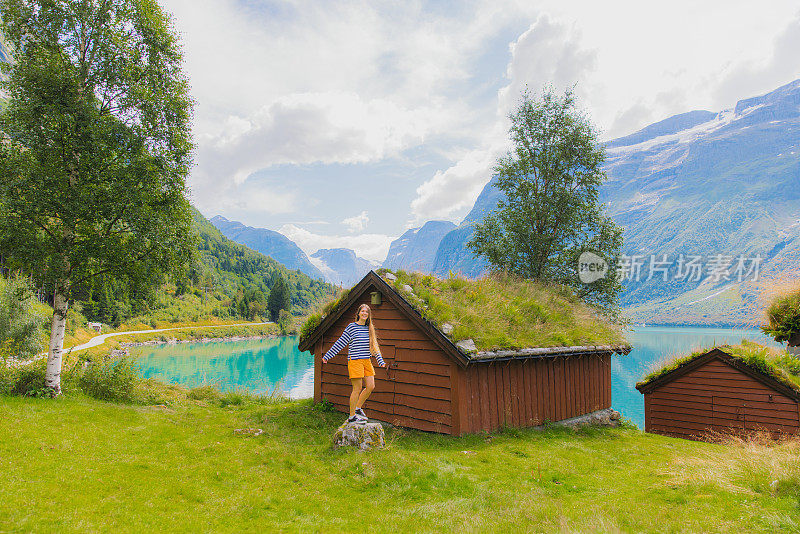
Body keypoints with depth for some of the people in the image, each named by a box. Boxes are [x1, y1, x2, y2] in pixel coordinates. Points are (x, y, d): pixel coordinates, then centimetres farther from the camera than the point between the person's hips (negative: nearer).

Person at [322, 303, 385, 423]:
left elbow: (373, 346, 20)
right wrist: (327, 356, -1)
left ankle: (358, 408, 20)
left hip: (367, 361, 6)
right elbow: (340, 343, -2)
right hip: (355, 360, -6)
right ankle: (352, 417, 7)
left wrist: (381, 361, 20)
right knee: (357, 389, -4)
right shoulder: (351, 327, -5)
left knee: (370, 386, 1)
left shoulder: (369, 329, 12)